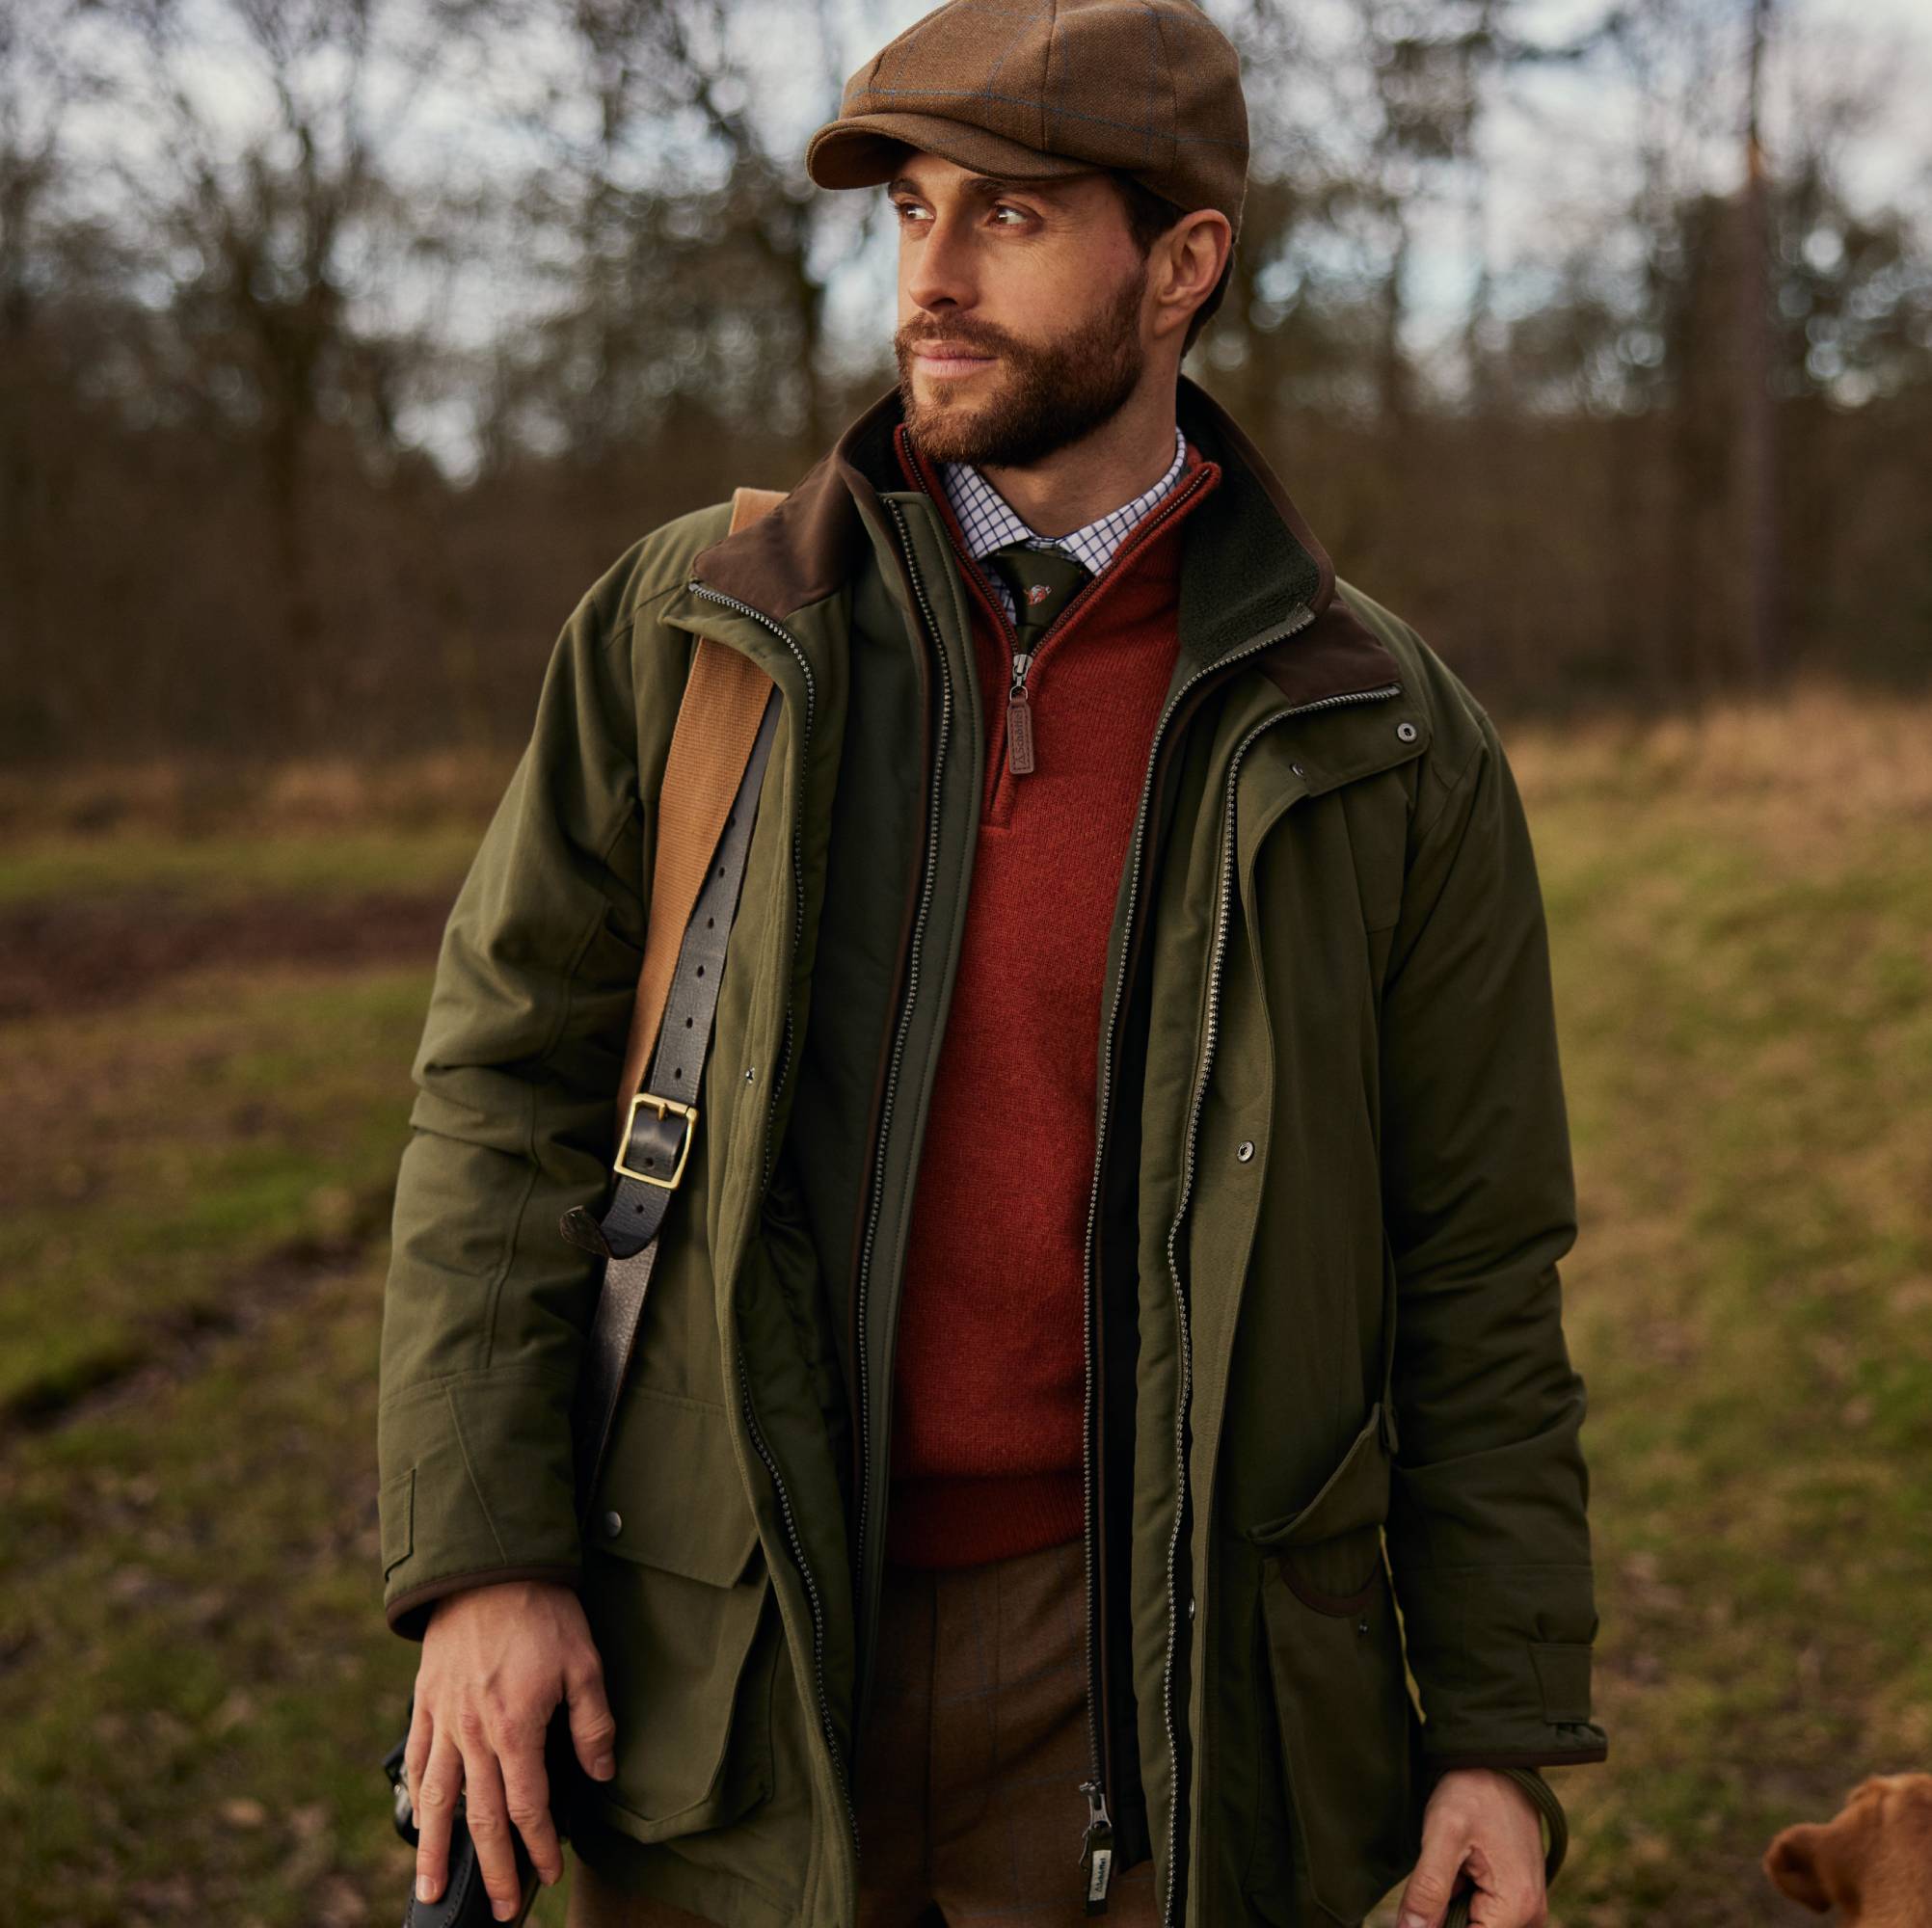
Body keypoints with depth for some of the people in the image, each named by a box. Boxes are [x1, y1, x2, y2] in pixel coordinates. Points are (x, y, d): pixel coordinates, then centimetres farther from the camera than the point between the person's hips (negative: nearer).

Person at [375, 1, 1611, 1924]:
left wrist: (1502, 1729, 1)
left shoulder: (1380, 736, -2)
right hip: (729, 1685, 1)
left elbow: (1473, 1268, 2)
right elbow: (505, 1083, 2)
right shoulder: (687, 631, 0)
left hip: (1161, 1694, 0)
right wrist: (476, 1550, -6)